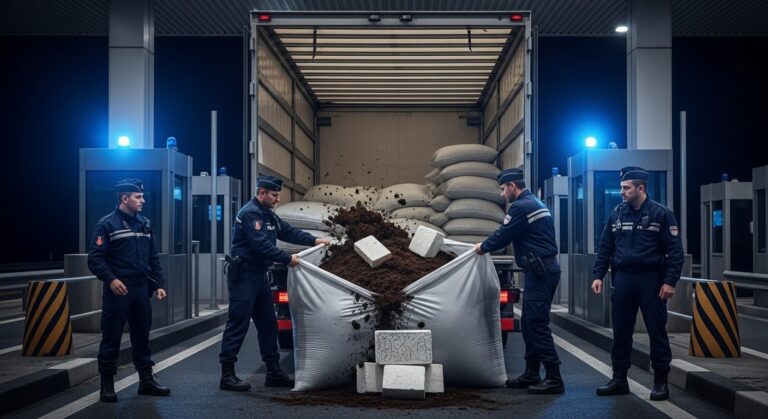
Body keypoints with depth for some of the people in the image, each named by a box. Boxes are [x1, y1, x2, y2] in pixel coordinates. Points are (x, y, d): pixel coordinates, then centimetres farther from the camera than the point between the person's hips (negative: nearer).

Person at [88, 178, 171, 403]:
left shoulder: (144, 224, 14)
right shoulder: (107, 224, -6)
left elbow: (153, 258, 18)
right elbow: (95, 259, -12)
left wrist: (158, 284, 10)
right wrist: (110, 279, -24)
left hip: (141, 289, 6)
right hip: (118, 290, -6)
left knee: (142, 336, 12)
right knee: (111, 338, 0)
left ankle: (146, 380, 21)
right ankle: (107, 386, 8)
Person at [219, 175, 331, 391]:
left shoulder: (268, 214, 15)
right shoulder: (250, 213, -16)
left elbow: (288, 231, 17)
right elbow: (261, 244, -24)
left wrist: (314, 240, 6)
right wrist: (287, 259, -20)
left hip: (259, 275, 10)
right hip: (243, 275, -10)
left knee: (268, 324, 13)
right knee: (238, 323, -9)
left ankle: (273, 372, 20)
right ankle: (227, 375, -5)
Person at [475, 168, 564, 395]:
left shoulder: (520, 207, -13)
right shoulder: (536, 203, 19)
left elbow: (503, 235, -9)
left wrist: (483, 247, 8)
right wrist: (489, 245, 23)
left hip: (540, 271, -10)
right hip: (545, 268, 10)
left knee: (537, 324, -9)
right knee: (529, 323, 15)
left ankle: (554, 379, -9)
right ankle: (531, 374, 20)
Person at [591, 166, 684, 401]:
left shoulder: (661, 214, -4)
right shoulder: (617, 214, 9)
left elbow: (675, 251, -7)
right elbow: (605, 248, 13)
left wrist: (670, 281, -14)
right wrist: (598, 275, 3)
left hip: (651, 280, -4)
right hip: (622, 279, 4)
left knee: (657, 332, 1)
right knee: (620, 332, 8)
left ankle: (661, 382, 10)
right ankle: (619, 379, 17)